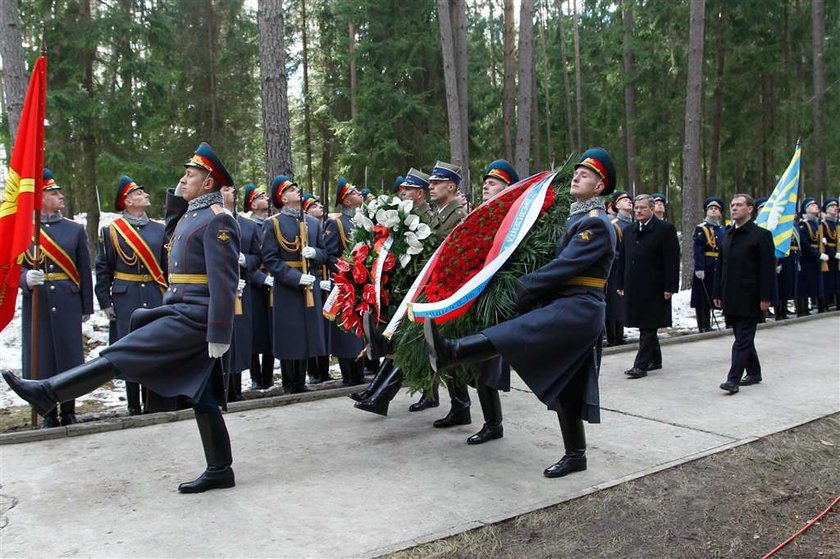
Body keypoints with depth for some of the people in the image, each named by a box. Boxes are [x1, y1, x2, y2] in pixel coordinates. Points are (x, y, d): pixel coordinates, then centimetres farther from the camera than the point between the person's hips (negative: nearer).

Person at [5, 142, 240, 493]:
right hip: (182, 313, 10)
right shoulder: (190, 216, 18)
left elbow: (224, 281, -18)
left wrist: (219, 334, -23)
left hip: (194, 318, -10)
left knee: (119, 356, -9)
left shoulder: (217, 220, -11)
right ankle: (219, 471, 17)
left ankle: (47, 392, 0)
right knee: (202, 396, 11)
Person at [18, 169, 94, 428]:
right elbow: (17, 267, 3)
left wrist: (87, 307, 5)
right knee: (41, 359, 4)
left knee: (69, 357, 4)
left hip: (68, 304, 1)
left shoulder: (75, 229, 7)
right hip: (36, 305, 0)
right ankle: (48, 415, 17)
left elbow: (84, 271, 7)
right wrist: (27, 279, -21)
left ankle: (69, 413, 18)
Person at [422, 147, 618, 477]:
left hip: (578, 310, -10)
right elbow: (562, 264, 21)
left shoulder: (596, 224, -10)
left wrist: (522, 289, -15)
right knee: (565, 386, 12)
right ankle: (575, 455, 21)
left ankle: (449, 352, -47)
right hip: (569, 308, 10)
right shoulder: (578, 218, 21)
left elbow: (563, 267, -18)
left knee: (517, 334, -30)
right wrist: (531, 290, 6)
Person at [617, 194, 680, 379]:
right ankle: (655, 360, 26)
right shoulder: (629, 231, 15)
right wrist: (621, 284, 12)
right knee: (646, 327, 13)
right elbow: (623, 259, 17)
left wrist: (669, 287, -13)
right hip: (633, 287, 6)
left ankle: (641, 365, -3)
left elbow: (672, 260, -8)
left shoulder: (665, 229, -4)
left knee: (648, 327, -4)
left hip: (653, 288, -6)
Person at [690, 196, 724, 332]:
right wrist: (699, 268, -21)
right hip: (705, 269, -6)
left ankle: (708, 326, 19)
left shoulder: (722, 230, 15)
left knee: (711, 297, 11)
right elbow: (698, 250, -13)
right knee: (702, 299, 0)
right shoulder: (701, 229, -5)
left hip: (718, 269, 6)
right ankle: (703, 327, 6)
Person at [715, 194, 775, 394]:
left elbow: (767, 268, -10)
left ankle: (733, 379, -9)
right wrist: (718, 294, 12)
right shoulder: (726, 235, 13)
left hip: (749, 298, -6)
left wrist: (765, 297, -14)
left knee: (743, 339, -7)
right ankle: (754, 372, 27)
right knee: (743, 337, 14)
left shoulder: (761, 235, -6)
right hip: (731, 298, 7)